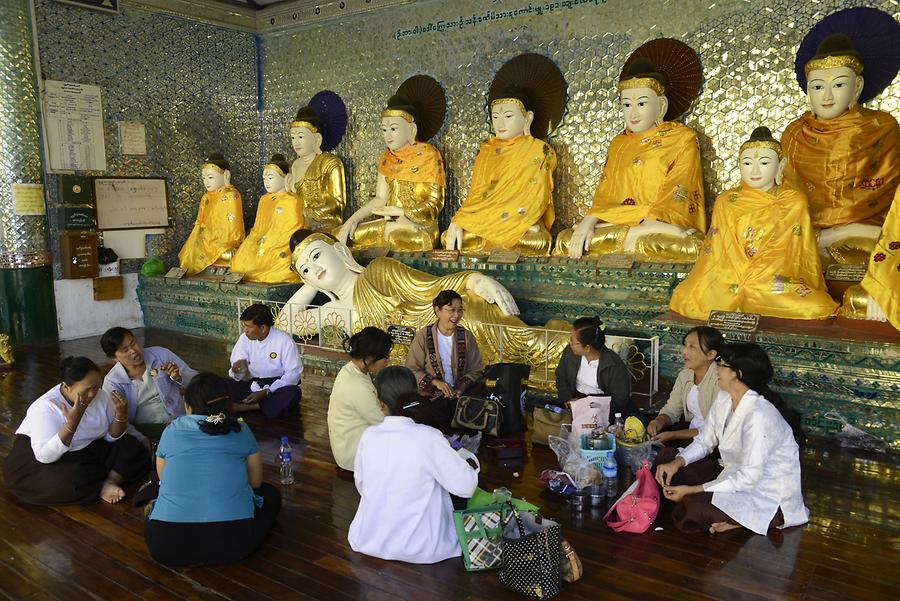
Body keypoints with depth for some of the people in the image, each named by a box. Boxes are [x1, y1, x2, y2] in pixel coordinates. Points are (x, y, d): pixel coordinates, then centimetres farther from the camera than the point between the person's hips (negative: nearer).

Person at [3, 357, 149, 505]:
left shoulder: (101, 396, -8)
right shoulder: (46, 407, -25)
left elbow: (111, 437, -3)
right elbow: (45, 456, -33)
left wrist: (121, 415, -22)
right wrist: (72, 423, -41)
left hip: (87, 451, 6)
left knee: (134, 450, -10)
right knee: (72, 481, -37)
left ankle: (108, 483, -25)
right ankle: (114, 477, -12)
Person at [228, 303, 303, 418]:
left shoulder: (284, 341, -15)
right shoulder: (244, 339, -3)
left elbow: (293, 373, -16)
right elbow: (239, 377, -1)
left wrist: (266, 392, -23)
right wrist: (238, 371, -26)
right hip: (253, 385, 3)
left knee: (293, 393, -35)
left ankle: (247, 406, -24)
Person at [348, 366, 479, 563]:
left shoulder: (368, 436, -10)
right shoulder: (429, 438, -22)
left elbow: (361, 486, 5)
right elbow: (466, 486, -18)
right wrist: (462, 458, 1)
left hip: (369, 542, 3)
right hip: (419, 550, -3)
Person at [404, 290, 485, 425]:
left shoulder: (466, 336, 8)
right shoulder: (423, 336, 0)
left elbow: (475, 370, 9)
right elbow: (412, 369, -1)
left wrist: (462, 386, -10)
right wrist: (435, 382, -15)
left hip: (460, 395, 3)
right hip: (430, 397, -2)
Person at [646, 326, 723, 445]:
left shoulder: (720, 380, -23)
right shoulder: (685, 374, 2)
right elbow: (671, 409, 9)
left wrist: (673, 435, -21)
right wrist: (660, 421, -15)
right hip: (691, 428, 7)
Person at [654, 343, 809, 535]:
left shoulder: (759, 415, -29)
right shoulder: (724, 399, -1)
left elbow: (749, 478, -29)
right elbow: (704, 441, 6)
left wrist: (692, 490, -26)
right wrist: (676, 463, -13)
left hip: (767, 493, -9)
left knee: (694, 508, -32)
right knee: (666, 456, -1)